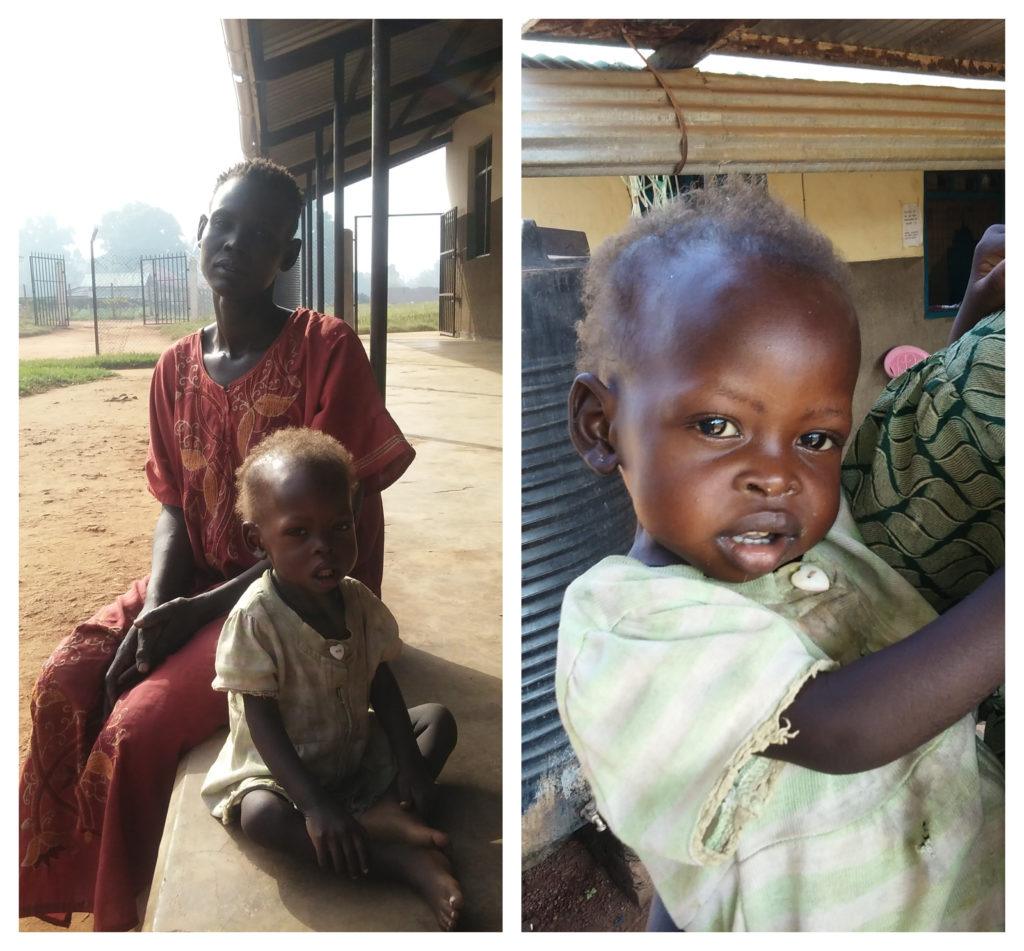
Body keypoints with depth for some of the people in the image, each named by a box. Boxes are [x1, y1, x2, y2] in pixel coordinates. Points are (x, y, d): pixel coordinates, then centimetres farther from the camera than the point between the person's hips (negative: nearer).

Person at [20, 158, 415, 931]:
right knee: (63, 687, -12)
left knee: (137, 728, -20)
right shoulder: (176, 368, 5)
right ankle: (65, 890, 14)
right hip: (194, 580, 6)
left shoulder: (329, 349, -15)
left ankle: (122, 916, 10)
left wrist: (200, 609, -18)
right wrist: (155, 606, -14)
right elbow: (174, 506, 6)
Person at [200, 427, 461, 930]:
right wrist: (315, 805, -30)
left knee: (438, 718, -1)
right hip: (285, 767, -5)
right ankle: (402, 860, -30)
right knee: (260, 813, -34)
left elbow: (380, 681, 0)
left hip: (360, 751, 6)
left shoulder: (358, 600, -8)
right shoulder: (255, 619, -25)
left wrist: (409, 763, -11)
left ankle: (385, 811, -24)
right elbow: (263, 723, -23)